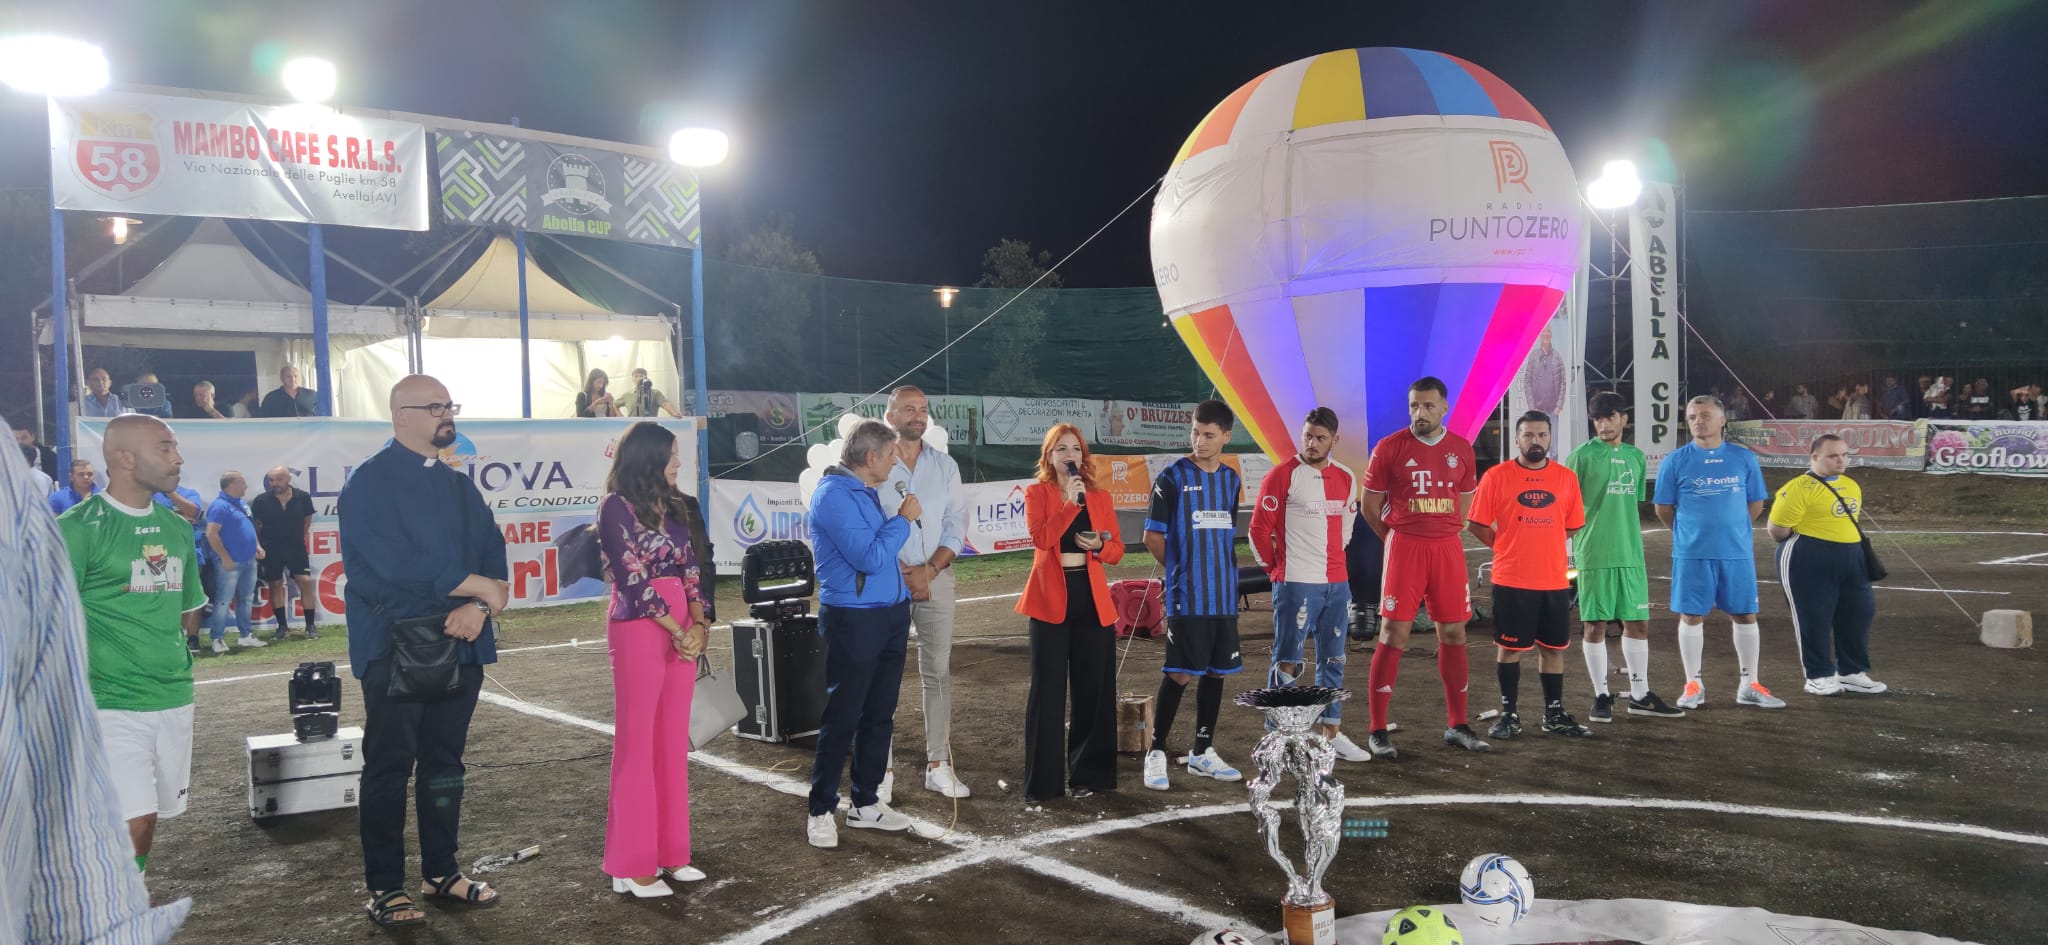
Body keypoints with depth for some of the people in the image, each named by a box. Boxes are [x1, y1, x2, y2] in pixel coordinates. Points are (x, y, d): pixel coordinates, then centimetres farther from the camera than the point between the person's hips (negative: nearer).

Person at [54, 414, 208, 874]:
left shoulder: (177, 528, 9)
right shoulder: (79, 527, -10)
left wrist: (167, 657, 10)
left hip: (175, 698, 6)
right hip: (112, 704, -6)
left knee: (150, 815, 14)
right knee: (133, 820, -12)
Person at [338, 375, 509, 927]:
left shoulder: (460, 487, 13)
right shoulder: (370, 483, -9)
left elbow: (493, 556, 7)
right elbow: (385, 568, -20)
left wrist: (479, 607, -14)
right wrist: (474, 586, -16)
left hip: (460, 648, 6)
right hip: (395, 649, -6)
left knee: (445, 765, 13)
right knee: (389, 768, 3)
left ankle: (442, 872, 25)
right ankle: (385, 888, 14)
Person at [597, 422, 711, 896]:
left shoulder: (670, 505, 14)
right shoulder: (616, 506, -7)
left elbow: (689, 567, 10)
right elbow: (633, 579, -12)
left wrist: (700, 623, -4)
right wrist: (678, 632, -12)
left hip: (682, 628, 7)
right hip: (639, 628, -7)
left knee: (673, 742, 10)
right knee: (637, 743, -2)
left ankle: (669, 850, 18)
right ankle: (632, 863, 6)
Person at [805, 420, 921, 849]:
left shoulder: (864, 491, 13)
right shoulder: (834, 494, -16)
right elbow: (869, 557, -22)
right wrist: (903, 519, -12)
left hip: (889, 616, 9)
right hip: (853, 620, -9)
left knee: (879, 715, 13)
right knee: (841, 718, -2)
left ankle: (866, 804, 23)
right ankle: (821, 812, 9)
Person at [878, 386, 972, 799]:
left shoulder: (945, 465, 9)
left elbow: (956, 527, 5)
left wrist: (928, 570, -9)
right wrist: (904, 573, -10)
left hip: (936, 576, 3)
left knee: (938, 671, 3)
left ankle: (938, 765, 9)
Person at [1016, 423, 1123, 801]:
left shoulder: (1101, 497, 10)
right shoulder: (1036, 493, 2)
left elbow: (1117, 550, 11)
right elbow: (1040, 538, -16)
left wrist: (1099, 545, -10)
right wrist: (1071, 503, -20)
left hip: (1091, 599, 3)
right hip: (1050, 598, -3)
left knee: (1093, 689, 6)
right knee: (1048, 690, -1)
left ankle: (1086, 774, 18)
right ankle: (1042, 781, 6)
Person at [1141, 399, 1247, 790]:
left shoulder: (1231, 479, 11)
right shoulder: (1172, 478, -6)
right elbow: (1152, 536, -3)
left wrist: (1224, 573, 10)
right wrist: (1182, 570, 5)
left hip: (1225, 596, 6)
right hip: (1186, 597, -6)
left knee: (1216, 671, 10)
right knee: (1179, 674, -5)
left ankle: (1202, 752, 21)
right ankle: (1156, 753, 6)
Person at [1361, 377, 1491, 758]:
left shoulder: (1461, 449, 7)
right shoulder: (1389, 448, -4)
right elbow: (1371, 506, 2)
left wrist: (1442, 533, 11)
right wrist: (1398, 539, 6)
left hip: (1448, 548, 4)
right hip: (1404, 547, -4)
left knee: (1453, 634, 8)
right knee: (1393, 635, -5)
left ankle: (1457, 726, 20)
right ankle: (1377, 730, 0)